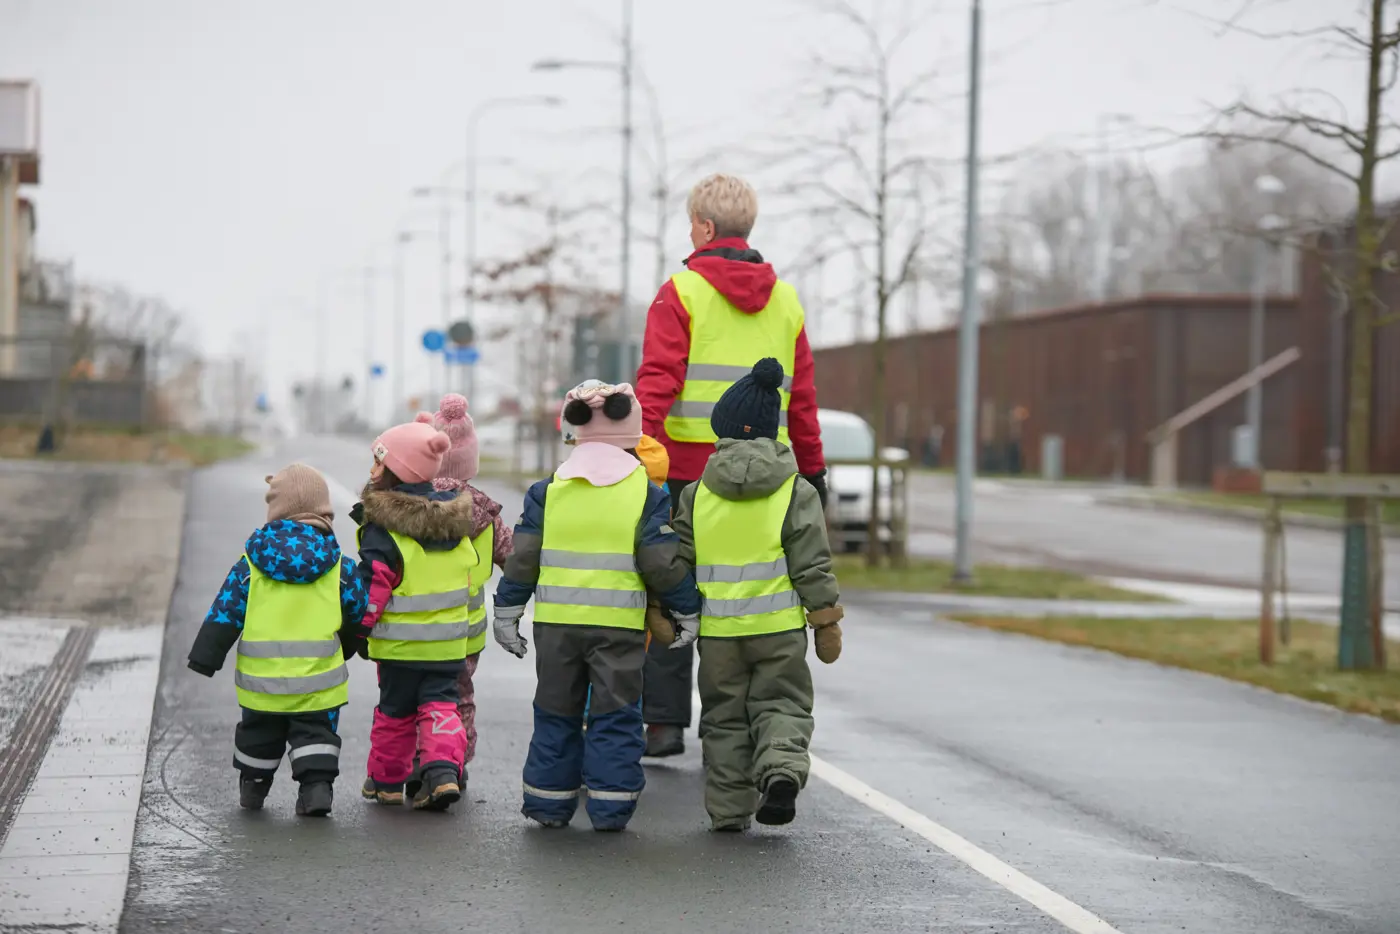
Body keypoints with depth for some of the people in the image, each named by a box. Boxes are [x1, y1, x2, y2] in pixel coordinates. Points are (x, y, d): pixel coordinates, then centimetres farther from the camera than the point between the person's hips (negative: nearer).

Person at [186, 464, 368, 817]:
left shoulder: (251, 563, -5)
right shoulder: (338, 567, -3)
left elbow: (224, 613, -4)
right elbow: (357, 614, 6)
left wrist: (204, 659, 3)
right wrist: (348, 647, 26)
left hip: (262, 679, 1)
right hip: (317, 681, -1)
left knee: (258, 735, 19)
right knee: (315, 735, 9)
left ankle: (252, 788, 31)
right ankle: (317, 785, -8)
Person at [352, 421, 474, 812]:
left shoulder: (383, 531, -16)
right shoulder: (456, 524, 1)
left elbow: (371, 589, -16)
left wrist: (358, 630, -7)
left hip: (400, 645, -4)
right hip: (449, 642, 4)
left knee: (395, 710, 11)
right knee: (440, 705, 8)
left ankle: (387, 780, 23)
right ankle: (444, 771, -12)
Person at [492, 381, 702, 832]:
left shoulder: (548, 489, 3)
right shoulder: (647, 492, -2)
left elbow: (522, 558, 3)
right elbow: (663, 563, -4)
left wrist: (507, 611, 11)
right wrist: (688, 612, 8)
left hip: (557, 623, 2)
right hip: (620, 626, -2)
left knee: (557, 714, 13)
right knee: (615, 717, 6)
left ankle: (549, 802, 16)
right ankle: (611, 806, 4)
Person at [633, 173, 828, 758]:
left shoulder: (682, 292, -3)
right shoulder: (784, 301, 12)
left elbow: (658, 379, -14)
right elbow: (803, 399, 15)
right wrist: (812, 470, 21)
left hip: (686, 467, -4)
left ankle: (664, 722, 3)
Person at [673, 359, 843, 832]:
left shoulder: (697, 494, 3)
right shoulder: (796, 492, -2)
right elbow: (812, 566, -4)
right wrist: (827, 624, 3)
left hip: (717, 630, 1)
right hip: (779, 626, -1)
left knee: (725, 717, 11)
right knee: (781, 705, 8)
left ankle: (729, 808, 10)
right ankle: (781, 768, -19)